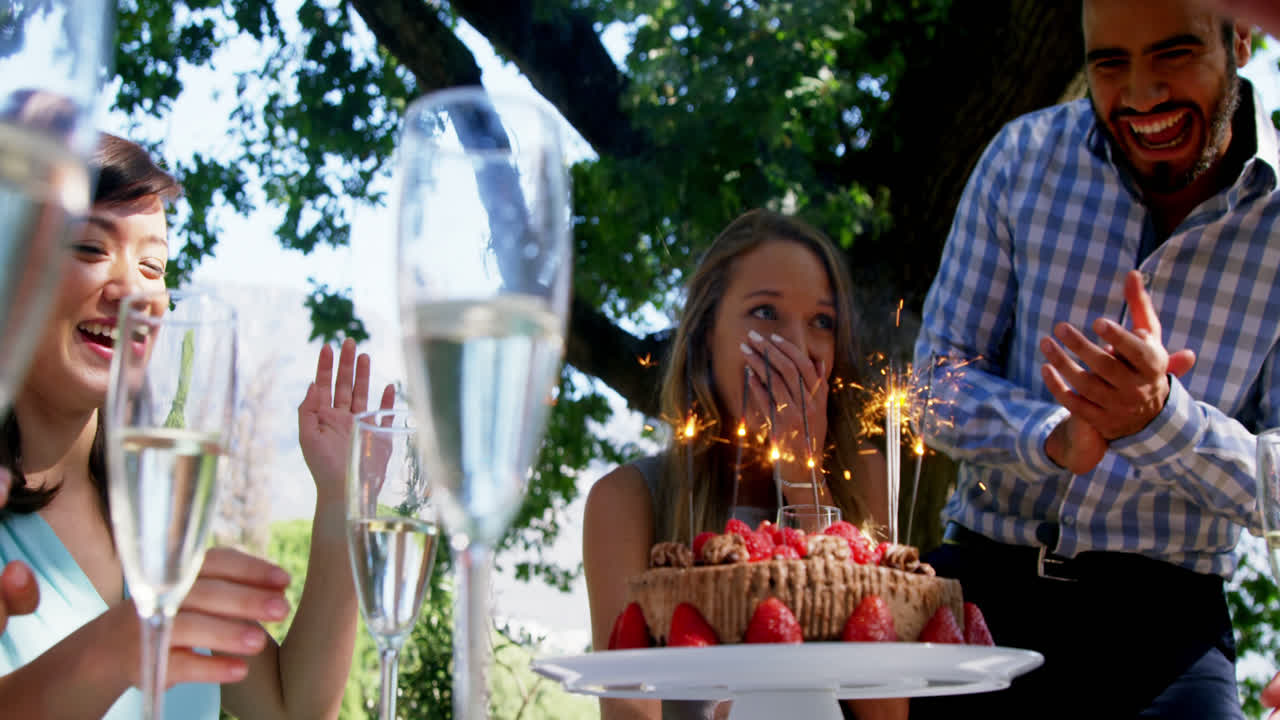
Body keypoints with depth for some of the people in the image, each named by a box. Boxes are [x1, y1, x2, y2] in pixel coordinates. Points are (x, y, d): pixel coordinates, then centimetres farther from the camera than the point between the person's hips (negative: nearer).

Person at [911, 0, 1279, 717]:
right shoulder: (1026, 156, 2)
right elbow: (941, 376, 2)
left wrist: (1161, 421, -28)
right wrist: (1054, 437, -20)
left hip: (1165, 612, -1)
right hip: (984, 578, 1)